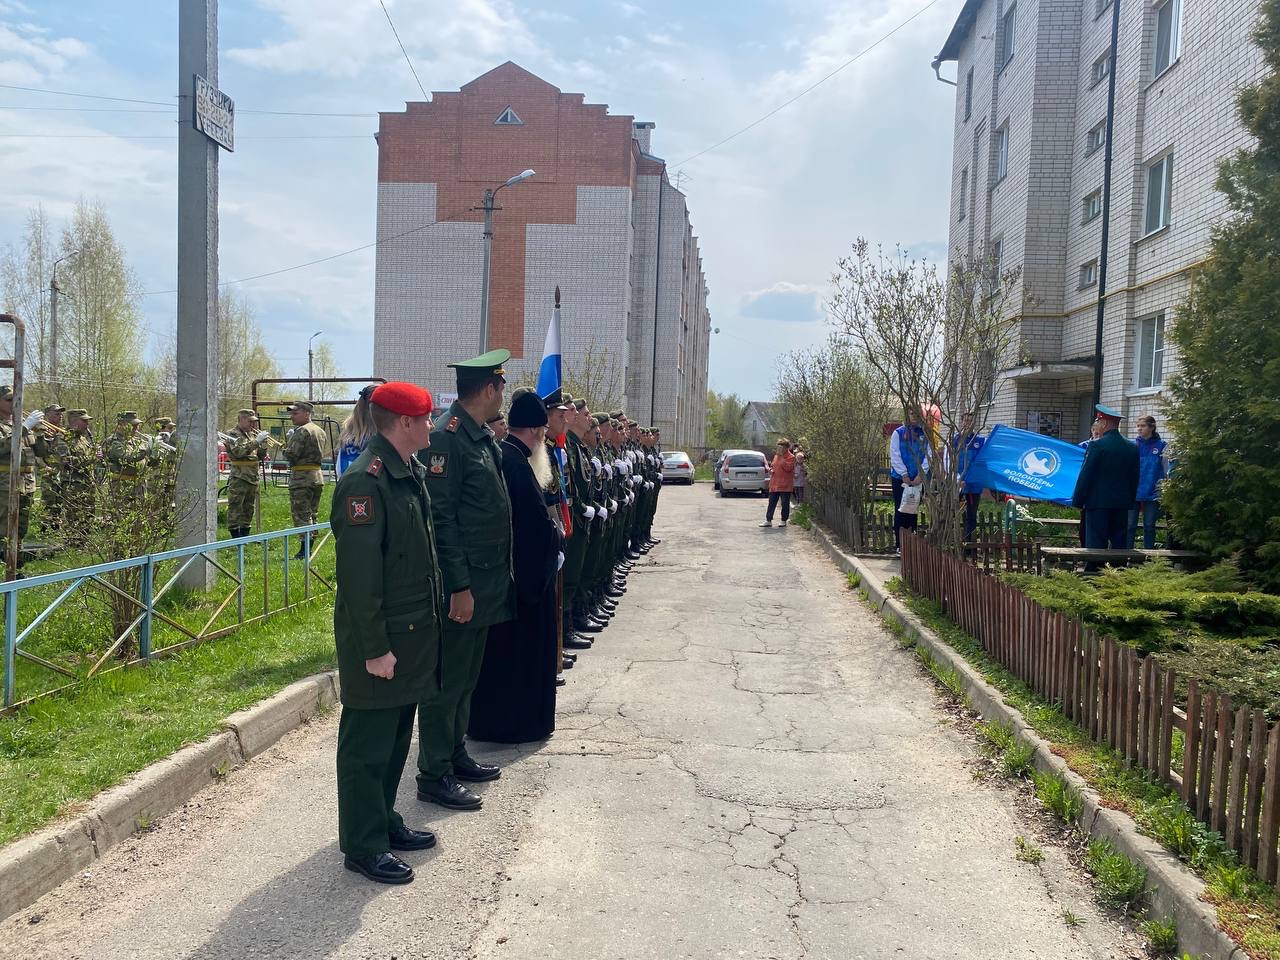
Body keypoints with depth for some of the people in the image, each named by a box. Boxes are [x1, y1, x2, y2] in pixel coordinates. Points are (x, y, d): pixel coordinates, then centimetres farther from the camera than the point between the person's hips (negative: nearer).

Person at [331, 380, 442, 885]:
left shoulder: (411, 473, 10)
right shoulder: (365, 481, -21)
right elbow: (359, 573, -23)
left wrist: (431, 622, 16)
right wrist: (375, 648, -21)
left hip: (412, 634, 9)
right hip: (380, 640, -9)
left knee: (396, 737, 20)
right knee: (368, 744, 4)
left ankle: (384, 822, 35)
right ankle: (363, 846, 17)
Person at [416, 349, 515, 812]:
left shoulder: (483, 438, 12)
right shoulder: (446, 437, -17)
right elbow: (440, 517, -21)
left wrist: (493, 579, 17)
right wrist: (458, 586, -22)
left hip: (484, 582, 9)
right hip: (460, 584, -9)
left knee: (466, 677, 20)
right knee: (446, 681, 1)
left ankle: (456, 755, 34)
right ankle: (434, 776, 12)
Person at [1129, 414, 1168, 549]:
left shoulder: (1161, 446, -1)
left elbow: (1167, 471, 2)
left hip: (1152, 494, -1)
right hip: (1133, 492, 1)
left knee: (1149, 526, 8)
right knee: (1130, 525, 2)